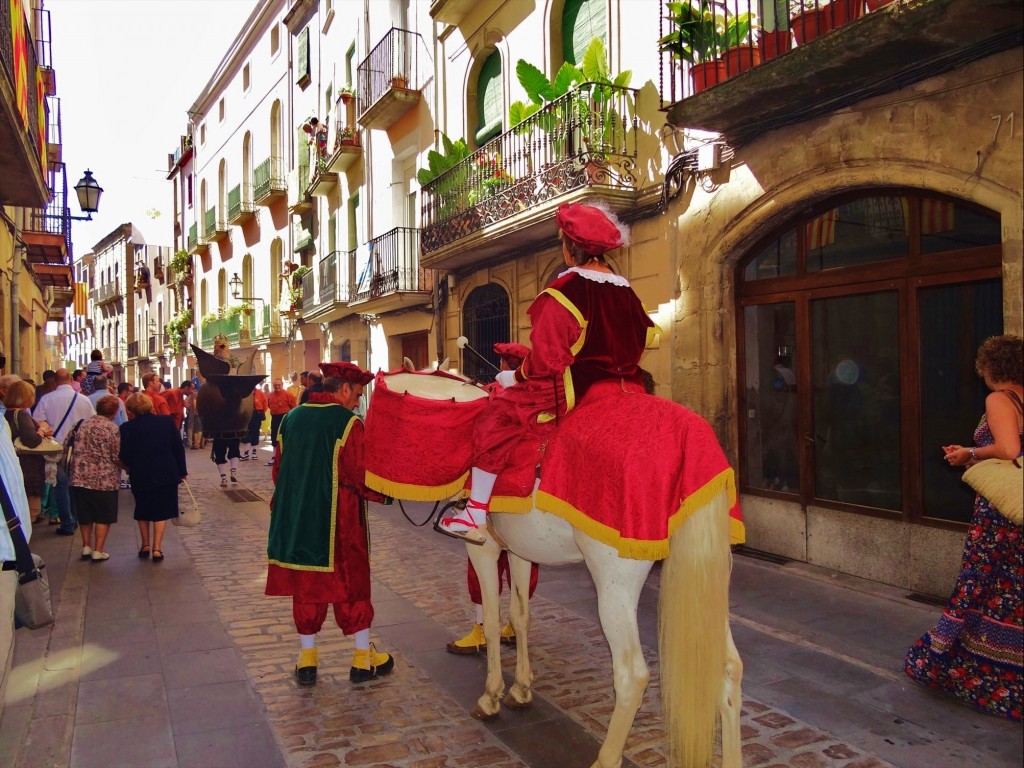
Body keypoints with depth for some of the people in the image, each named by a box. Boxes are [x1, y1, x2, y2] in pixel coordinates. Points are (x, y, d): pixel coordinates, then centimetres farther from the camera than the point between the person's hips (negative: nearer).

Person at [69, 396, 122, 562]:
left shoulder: (84, 424, 6)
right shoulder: (112, 428, -11)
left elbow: (76, 451, 12)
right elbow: (117, 458, -12)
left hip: (81, 477, 5)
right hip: (104, 480, -5)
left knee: (85, 515, 17)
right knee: (103, 517, 6)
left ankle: (86, 547, 24)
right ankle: (98, 551, 7)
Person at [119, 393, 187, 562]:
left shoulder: (127, 428, -8)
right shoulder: (167, 422, -3)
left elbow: (124, 456, -8)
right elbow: (178, 448, -1)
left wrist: (132, 468, 14)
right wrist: (182, 471, 8)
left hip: (140, 476, 0)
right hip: (167, 474, 1)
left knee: (143, 510, 20)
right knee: (161, 510, 8)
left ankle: (145, 545, 23)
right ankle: (157, 548, 1)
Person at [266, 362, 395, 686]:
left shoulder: (291, 418, 5)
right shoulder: (348, 423, -14)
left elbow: (279, 469, 12)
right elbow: (360, 475, -16)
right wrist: (384, 492, 2)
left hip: (295, 519, 5)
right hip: (338, 523, -5)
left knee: (306, 587, 14)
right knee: (351, 585, 8)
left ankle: (307, 660, 22)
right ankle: (363, 659, 18)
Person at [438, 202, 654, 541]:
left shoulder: (563, 291, -16)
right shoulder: (626, 291, 6)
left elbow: (546, 359, -18)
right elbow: (643, 338, 16)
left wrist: (515, 377, -2)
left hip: (572, 389, -8)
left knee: (494, 420, -1)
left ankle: (475, 516, -2)